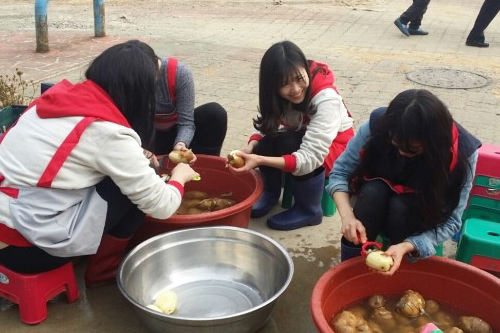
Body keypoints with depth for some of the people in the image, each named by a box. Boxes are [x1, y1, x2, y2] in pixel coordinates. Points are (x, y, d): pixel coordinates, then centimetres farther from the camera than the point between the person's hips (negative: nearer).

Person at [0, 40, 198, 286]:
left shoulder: (60, 96, 4)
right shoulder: (109, 132, -17)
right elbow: (161, 207, -10)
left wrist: (136, 158, 17)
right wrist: (179, 177, 9)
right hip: (27, 248, -8)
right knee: (134, 188, -3)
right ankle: (103, 269, 13)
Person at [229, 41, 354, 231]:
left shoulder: (326, 99, -34)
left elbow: (310, 157, -39)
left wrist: (260, 160, -48)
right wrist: (251, 148, -35)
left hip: (334, 145, -4)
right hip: (298, 137, 4)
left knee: (290, 143, -35)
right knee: (268, 142, -28)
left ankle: (309, 210, -12)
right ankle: (271, 192, 4)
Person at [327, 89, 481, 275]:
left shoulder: (462, 151, -28)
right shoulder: (378, 124, -26)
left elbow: (450, 221, -24)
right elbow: (340, 172, -16)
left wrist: (406, 246, -40)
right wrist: (347, 216, -33)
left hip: (424, 216, -1)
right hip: (376, 204, 1)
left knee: (400, 206, -33)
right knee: (373, 191, -32)